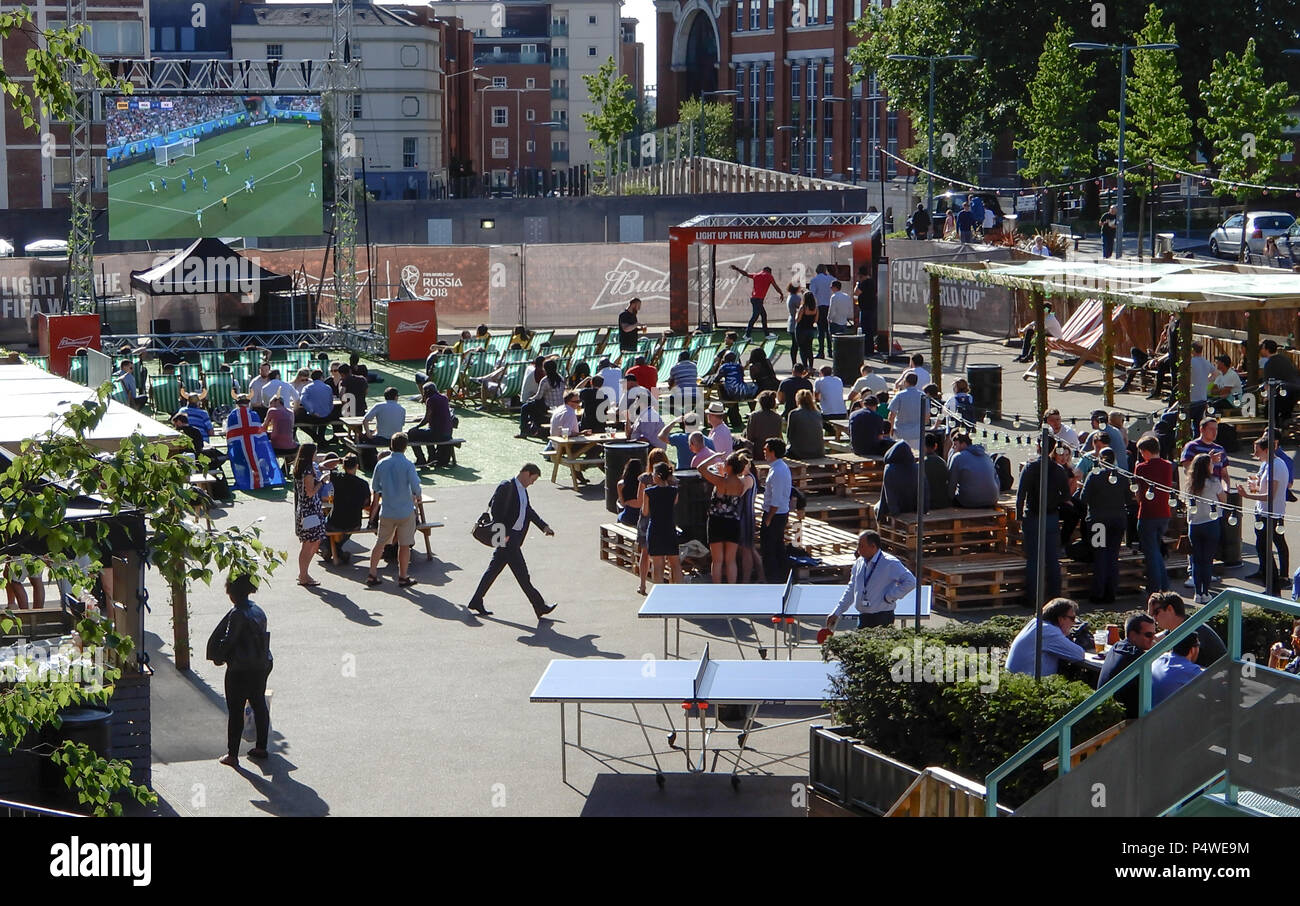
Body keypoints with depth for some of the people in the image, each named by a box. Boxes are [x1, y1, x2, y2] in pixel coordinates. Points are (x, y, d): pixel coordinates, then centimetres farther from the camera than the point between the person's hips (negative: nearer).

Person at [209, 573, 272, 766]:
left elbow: (228, 640, -18)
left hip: (240, 670, -7)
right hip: (262, 666, 8)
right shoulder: (258, 611, 5)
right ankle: (261, 747, 26)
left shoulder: (237, 614, -19)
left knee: (235, 711, 1)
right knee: (259, 705, 17)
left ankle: (232, 754, 5)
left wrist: (218, 657, -1)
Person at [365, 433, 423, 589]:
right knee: (404, 545, 6)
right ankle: (403, 577, 11)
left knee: (380, 543, 13)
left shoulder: (382, 464, -1)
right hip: (405, 511, -4)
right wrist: (417, 498, 3)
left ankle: (372, 574, 13)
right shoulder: (408, 465, -13)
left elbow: (374, 486, 8)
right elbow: (415, 486, -18)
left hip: (387, 511, 4)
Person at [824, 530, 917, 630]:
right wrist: (836, 613, 16)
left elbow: (910, 582, -13)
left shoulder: (890, 563, -9)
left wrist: (890, 597, -14)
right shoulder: (858, 563, 11)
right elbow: (851, 590, 20)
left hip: (882, 619, -6)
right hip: (863, 618, 6)